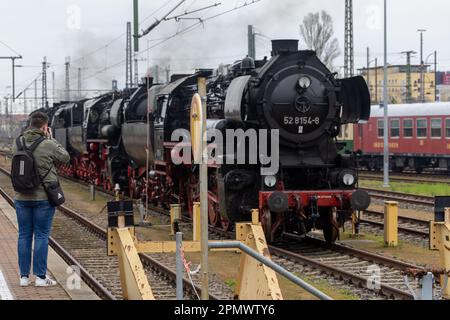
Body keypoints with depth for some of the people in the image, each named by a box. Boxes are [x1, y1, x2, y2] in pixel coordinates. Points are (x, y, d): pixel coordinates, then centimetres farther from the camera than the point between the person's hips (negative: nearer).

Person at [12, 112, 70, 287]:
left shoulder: (17, 143, -1)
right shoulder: (48, 145, -13)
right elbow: (65, 158, 1)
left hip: (22, 197, 4)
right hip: (43, 198, -4)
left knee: (24, 235, 10)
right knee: (41, 236, 3)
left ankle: (24, 276, 12)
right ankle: (40, 276, 4)